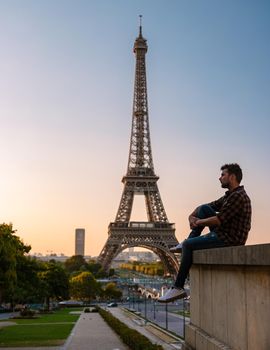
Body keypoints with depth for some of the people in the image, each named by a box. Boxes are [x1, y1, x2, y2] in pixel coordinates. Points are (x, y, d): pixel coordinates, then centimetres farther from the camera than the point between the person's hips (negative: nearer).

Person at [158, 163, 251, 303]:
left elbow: (218, 220, -24)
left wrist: (199, 222, -8)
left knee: (188, 245, -14)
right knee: (204, 208, 9)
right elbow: (211, 206, 20)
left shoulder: (238, 196, -19)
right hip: (222, 234, 10)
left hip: (229, 239, -10)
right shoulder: (230, 195, 14)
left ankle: (178, 288, -9)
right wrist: (192, 215, 0)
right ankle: (188, 241, 9)